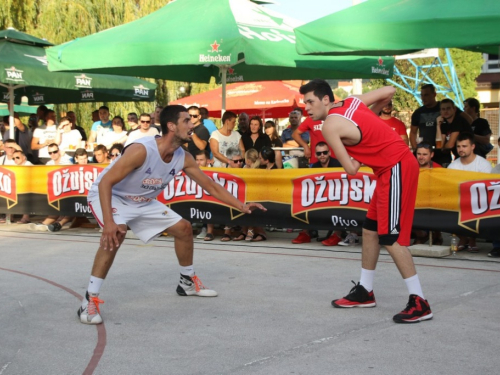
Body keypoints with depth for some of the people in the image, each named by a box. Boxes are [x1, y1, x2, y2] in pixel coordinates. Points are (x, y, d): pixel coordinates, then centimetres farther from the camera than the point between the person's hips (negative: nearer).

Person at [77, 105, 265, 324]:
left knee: (183, 228, 7)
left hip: (142, 202, 8)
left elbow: (210, 186, 0)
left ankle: (188, 282, 29)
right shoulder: (141, 150, -34)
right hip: (110, 196, -8)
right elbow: (105, 183, -33)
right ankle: (90, 300, -28)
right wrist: (108, 222, -43)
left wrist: (241, 206, -8)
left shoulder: (183, 158, -11)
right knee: (116, 234, -36)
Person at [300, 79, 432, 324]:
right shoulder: (352, 101, 9)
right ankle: (365, 292, 25)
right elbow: (389, 91, 16)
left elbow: (351, 169, -15)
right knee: (370, 230, 15)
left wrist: (358, 160, 7)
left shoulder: (330, 126, -13)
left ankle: (419, 303, -5)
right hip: (393, 168, 10)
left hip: (396, 169, -10)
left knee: (390, 237, -9)